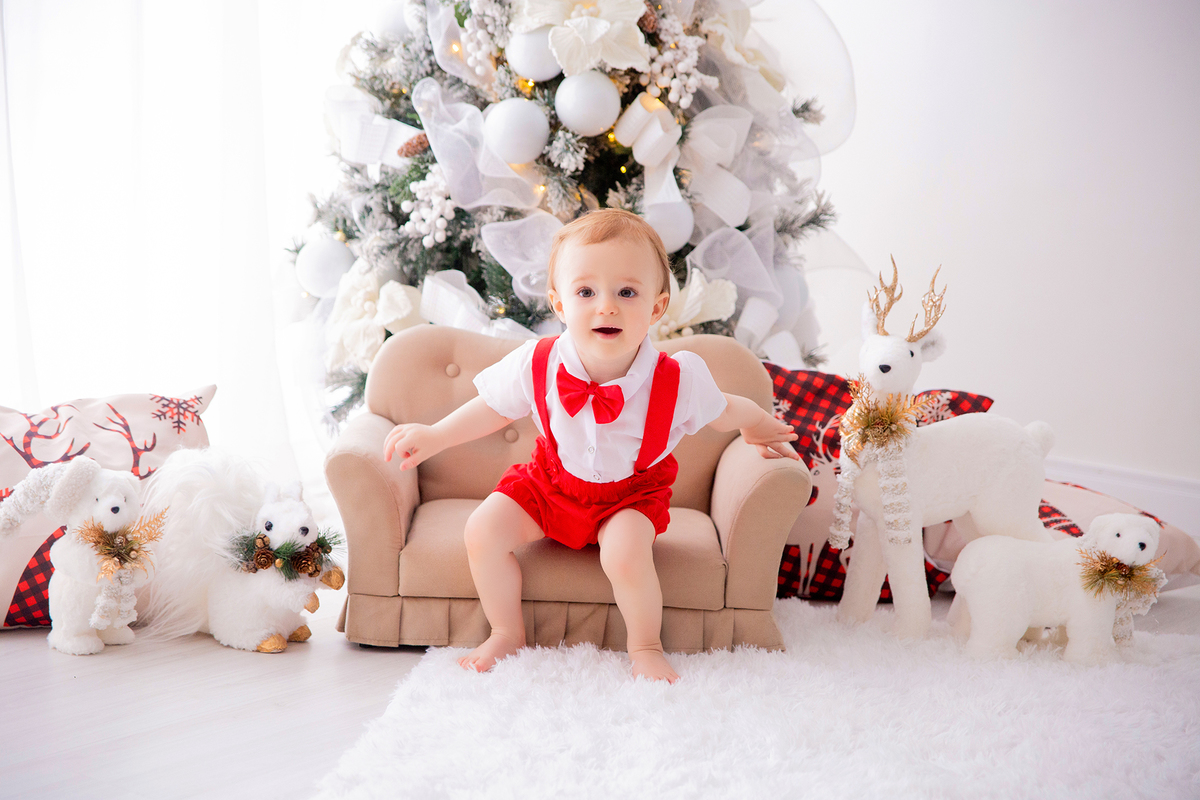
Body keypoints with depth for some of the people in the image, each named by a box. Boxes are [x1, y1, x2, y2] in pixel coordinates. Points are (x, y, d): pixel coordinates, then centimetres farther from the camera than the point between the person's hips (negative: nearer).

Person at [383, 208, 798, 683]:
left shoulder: (678, 380, -25)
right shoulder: (536, 366, -21)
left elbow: (724, 411, -2)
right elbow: (494, 409, 0)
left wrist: (758, 428, 17)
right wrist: (433, 437, -7)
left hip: (632, 493, -3)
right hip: (551, 483, 3)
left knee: (626, 554, -30)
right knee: (483, 532, -13)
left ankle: (645, 646, 0)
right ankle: (508, 634, 11)